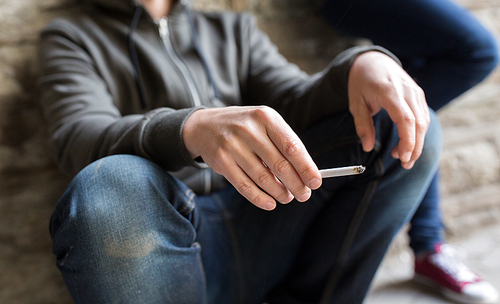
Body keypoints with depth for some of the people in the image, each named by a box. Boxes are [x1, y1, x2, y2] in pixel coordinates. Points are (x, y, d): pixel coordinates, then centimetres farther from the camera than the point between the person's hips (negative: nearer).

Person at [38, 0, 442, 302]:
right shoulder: (71, 38, 10)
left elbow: (292, 99, 7)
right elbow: (78, 136, -10)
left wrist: (363, 63, -16)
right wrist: (193, 128, -31)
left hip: (263, 224, 4)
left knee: (406, 124, -6)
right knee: (109, 187, -36)